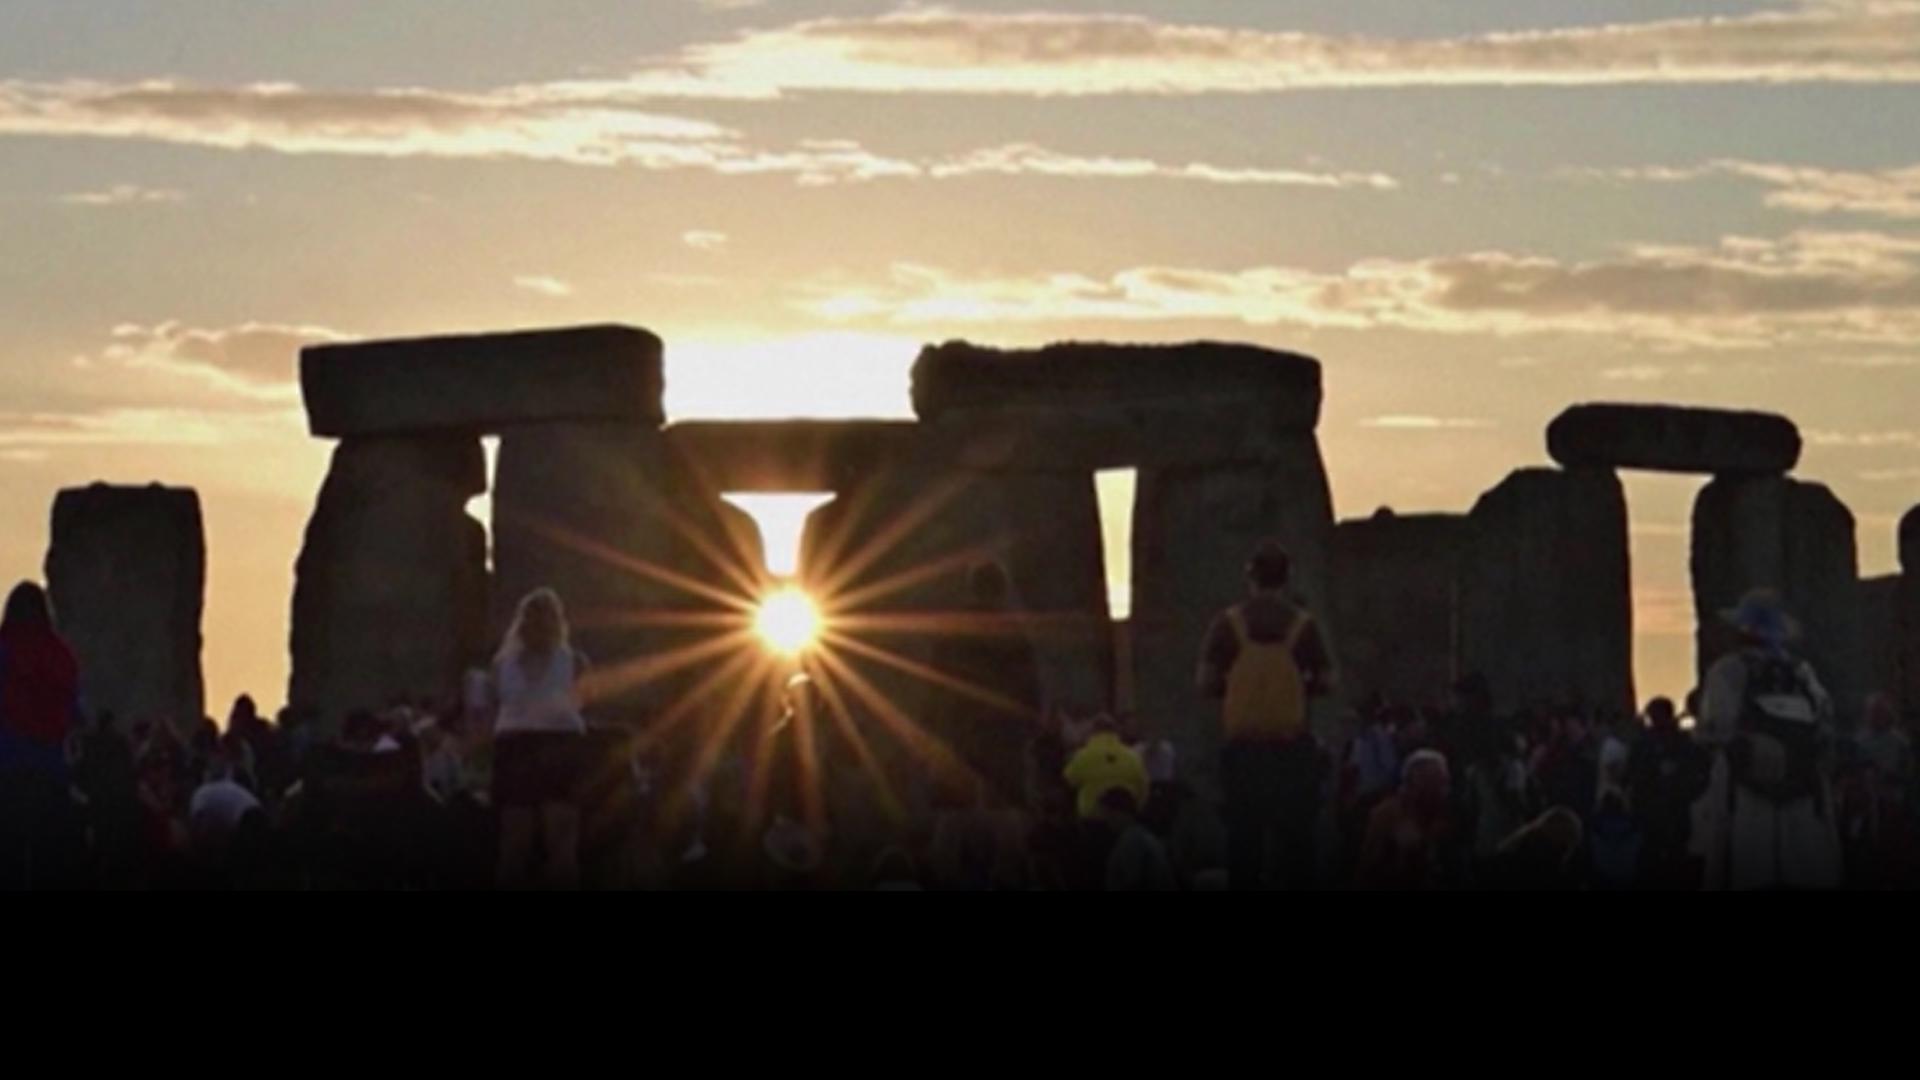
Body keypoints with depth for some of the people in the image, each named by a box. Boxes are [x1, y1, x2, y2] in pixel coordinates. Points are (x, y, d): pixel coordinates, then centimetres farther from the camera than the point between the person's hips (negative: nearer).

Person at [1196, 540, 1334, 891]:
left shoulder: (1228, 623, -5)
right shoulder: (1303, 623, -3)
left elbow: (1206, 683, -5)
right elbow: (1326, 682, 0)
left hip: (1243, 745, 0)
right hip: (1293, 746, 0)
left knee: (1244, 833, 6)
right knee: (1295, 833, 6)